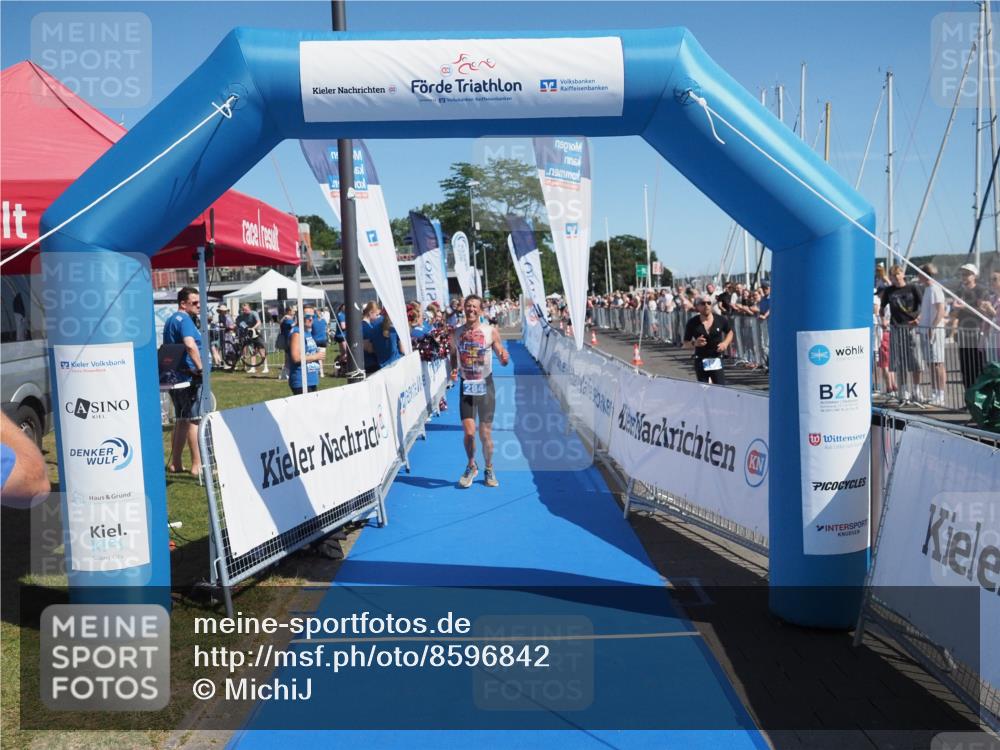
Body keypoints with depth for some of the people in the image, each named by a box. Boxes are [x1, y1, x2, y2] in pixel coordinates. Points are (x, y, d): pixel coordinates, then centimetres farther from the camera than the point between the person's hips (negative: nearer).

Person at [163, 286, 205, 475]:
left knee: (181, 420, 15)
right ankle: (197, 465, -7)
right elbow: (190, 345, -30)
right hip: (188, 377, -10)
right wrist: (200, 368, -24)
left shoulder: (171, 320, 18)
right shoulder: (184, 319, -14)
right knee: (194, 420, -7)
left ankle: (175, 463, 20)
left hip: (174, 376, 10)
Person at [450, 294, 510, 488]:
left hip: (485, 385, -1)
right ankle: (471, 466, 22)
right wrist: (453, 370, -6)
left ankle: (489, 470, 25)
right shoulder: (457, 333, 0)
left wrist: (505, 358, -26)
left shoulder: (491, 332, -6)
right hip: (466, 386, 1)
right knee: (469, 432, -4)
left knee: (486, 433, 4)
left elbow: (502, 360, -3)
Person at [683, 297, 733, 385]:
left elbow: (730, 332, 16)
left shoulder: (720, 319, -3)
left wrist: (725, 343, -3)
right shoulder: (692, 323, -7)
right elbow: (685, 344, 0)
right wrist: (694, 343, -22)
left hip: (717, 361, 0)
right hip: (701, 362, 0)